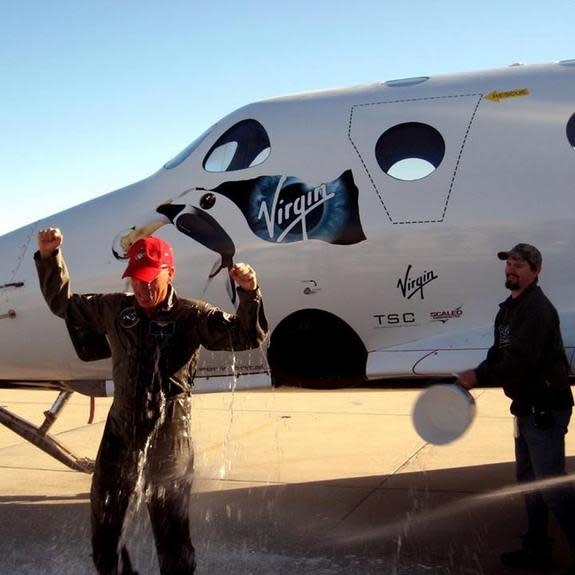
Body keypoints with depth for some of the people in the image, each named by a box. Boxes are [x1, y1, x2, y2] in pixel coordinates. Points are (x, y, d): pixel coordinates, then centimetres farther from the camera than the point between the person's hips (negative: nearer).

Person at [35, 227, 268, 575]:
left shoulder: (191, 316, -10)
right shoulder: (115, 309, 3)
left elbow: (247, 337, -19)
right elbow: (64, 304, 18)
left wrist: (250, 294, -37)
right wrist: (49, 257, 8)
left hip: (169, 442, -4)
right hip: (120, 436, 5)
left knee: (172, 534, 8)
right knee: (104, 530, 17)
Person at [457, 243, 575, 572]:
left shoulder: (537, 308, -18)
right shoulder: (509, 309, 14)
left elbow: (521, 360, -27)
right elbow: (500, 353, 13)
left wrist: (480, 377, -19)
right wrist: (475, 376, -4)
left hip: (546, 408, -11)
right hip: (527, 408, 11)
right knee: (529, 479, 18)